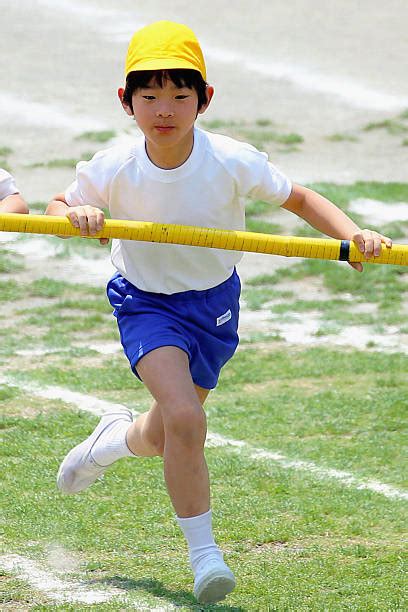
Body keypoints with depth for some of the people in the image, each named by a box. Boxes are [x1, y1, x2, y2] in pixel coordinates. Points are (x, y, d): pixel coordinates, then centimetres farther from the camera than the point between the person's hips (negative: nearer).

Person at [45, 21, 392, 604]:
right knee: (184, 420, -25)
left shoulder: (233, 162, -21)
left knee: (166, 437, 15)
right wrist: (76, 215, -26)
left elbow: (299, 198, -8)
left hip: (214, 302, 2)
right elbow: (58, 205, -2)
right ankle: (204, 555, -12)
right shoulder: (114, 169, -19)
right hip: (147, 301, -2)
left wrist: (353, 234, -24)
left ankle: (117, 437, 53)